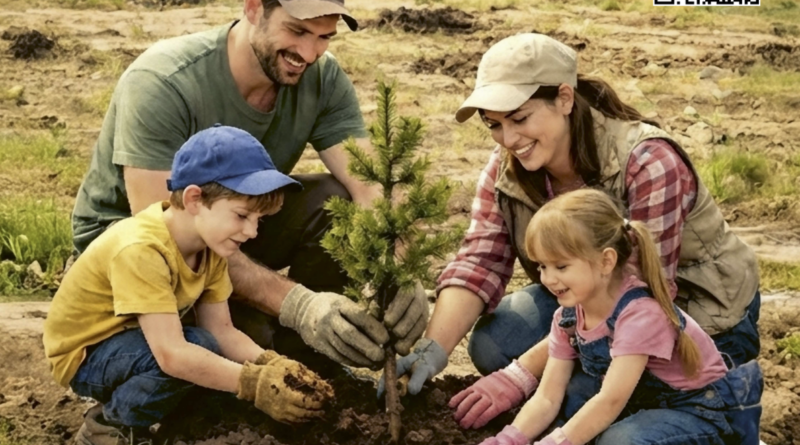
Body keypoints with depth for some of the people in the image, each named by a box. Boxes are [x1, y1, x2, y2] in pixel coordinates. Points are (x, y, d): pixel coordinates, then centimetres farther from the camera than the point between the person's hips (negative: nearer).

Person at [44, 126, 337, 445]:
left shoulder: (208, 244, -8)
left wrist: (269, 364, -27)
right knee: (198, 351, -29)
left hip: (134, 341, 8)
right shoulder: (140, 250, -35)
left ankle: (121, 402, 8)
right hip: (87, 354, -8)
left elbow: (220, 329, -9)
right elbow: (172, 355, -41)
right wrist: (255, 384, -43)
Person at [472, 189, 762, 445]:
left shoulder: (640, 313, -28)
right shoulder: (567, 317, -5)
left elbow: (611, 401, -34)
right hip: (647, 401, 7)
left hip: (702, 410, -7)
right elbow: (547, 398, -9)